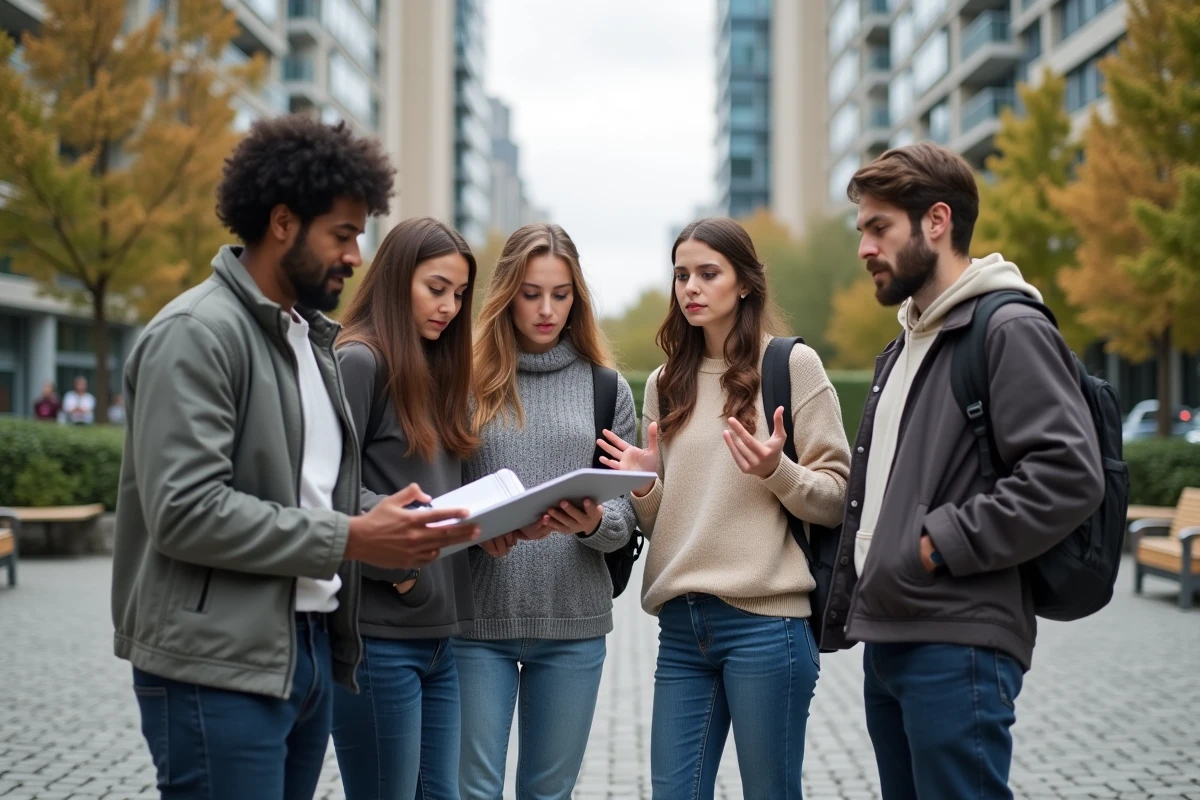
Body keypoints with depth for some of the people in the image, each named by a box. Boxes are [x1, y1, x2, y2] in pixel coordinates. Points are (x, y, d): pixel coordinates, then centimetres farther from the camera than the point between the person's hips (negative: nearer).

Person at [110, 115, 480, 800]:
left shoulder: (313, 337, 16)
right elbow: (185, 511, -21)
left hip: (311, 649, 9)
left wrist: (387, 522, 1)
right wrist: (348, 538, -18)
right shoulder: (196, 333, -12)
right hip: (221, 666, -8)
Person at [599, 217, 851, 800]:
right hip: (681, 624, 5)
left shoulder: (794, 365, 0)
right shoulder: (666, 384, 15)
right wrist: (645, 485, -3)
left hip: (765, 620, -5)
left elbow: (837, 498, -2)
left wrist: (776, 472, -20)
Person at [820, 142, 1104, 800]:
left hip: (959, 646, -9)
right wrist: (843, 612, 19)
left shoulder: (1011, 331, -9)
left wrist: (942, 543, -18)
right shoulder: (903, 347, 21)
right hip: (887, 640, 9)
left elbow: (1069, 474, -20)